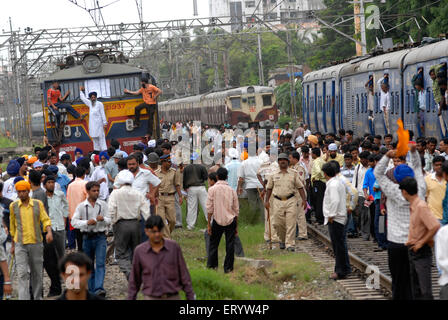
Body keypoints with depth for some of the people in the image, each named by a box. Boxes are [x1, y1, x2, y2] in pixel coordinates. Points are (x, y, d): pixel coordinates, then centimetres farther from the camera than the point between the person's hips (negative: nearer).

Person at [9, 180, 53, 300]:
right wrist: (12, 245, 17)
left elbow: (45, 219, -2)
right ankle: (23, 299, -15)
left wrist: (49, 232, -23)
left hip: (36, 243, 1)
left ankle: (37, 297, 26)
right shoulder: (13, 206, 3)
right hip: (20, 244, -1)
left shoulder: (38, 204, 1)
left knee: (37, 273, 11)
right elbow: (12, 226, 13)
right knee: (22, 273, -11)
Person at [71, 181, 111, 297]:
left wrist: (103, 219, -15)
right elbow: (74, 222, -5)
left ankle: (99, 289, -22)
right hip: (87, 237, 1)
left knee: (100, 263, -14)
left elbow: (109, 220, 8)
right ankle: (91, 290, 19)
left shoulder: (103, 205, 4)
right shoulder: (81, 206, 1)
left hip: (100, 237, -1)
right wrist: (87, 222, -20)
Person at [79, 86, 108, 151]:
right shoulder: (90, 103, 14)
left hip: (98, 123, -6)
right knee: (94, 139, 5)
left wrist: (105, 123, -8)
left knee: (101, 138, -8)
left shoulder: (99, 104, -1)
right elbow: (83, 98, 29)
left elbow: (103, 114, -4)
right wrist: (81, 91, 34)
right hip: (92, 123, 6)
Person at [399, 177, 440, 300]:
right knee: (416, 290, 14)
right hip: (413, 252, 10)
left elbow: (435, 226, -27)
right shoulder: (413, 206, 10)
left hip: (422, 253, -10)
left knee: (425, 291, -9)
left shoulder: (421, 206, -19)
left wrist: (421, 243, -19)